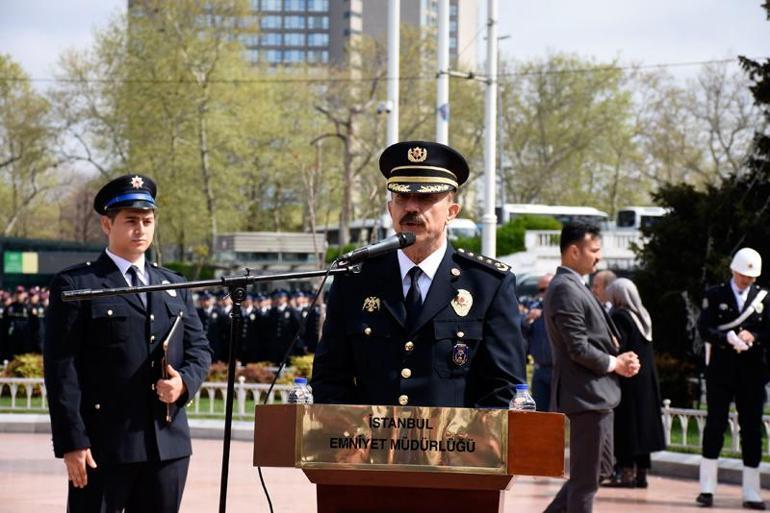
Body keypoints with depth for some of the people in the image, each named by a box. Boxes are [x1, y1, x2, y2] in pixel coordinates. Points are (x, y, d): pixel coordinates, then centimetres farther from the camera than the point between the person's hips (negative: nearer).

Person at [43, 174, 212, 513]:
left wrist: (185, 381, -5)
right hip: (103, 444, -5)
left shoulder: (174, 285, 18)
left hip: (168, 443, 5)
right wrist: (72, 442, -14)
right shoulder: (75, 285, -1)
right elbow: (61, 368, -7)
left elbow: (199, 347, 19)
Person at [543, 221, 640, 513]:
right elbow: (578, 349, -22)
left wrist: (619, 357, 4)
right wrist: (615, 364, -8)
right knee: (585, 479, -3)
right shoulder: (565, 290, -17)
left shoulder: (575, 287, 15)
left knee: (600, 468, 17)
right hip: (585, 394, -10)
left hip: (596, 393, 10)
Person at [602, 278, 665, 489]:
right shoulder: (643, 316, 11)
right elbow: (647, 349, 14)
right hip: (646, 379, 8)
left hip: (627, 379, -8)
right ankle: (641, 472, 13)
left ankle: (627, 472, -6)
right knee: (642, 423, 11)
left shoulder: (619, 317, -13)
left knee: (625, 424, -4)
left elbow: (617, 348, -20)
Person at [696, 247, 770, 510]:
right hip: (721, 371, -2)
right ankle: (707, 488, 5)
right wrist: (729, 337, -22)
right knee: (715, 426, 0)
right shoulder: (715, 295, 3)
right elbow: (704, 329, -7)